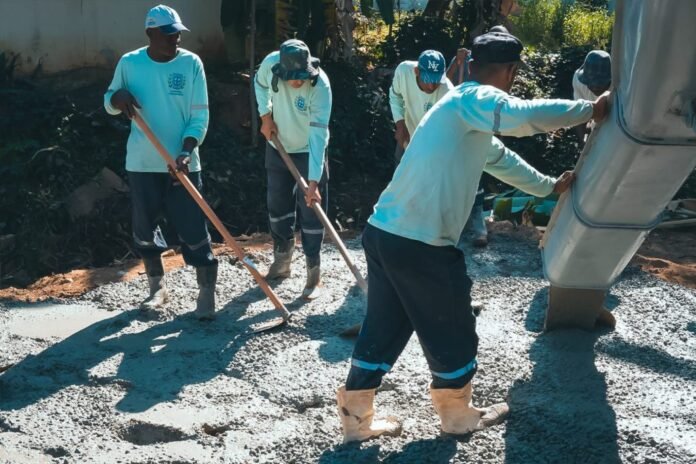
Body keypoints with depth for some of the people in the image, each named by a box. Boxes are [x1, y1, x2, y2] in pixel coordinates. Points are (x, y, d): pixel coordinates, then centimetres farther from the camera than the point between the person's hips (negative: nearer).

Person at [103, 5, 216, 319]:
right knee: (144, 228, 11)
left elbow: (199, 116, -5)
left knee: (193, 229, -2)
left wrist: (186, 152, -20)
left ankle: (206, 293, 7)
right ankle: (157, 287, 29)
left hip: (183, 163, -2)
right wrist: (119, 96, -14)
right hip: (142, 163, 2)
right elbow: (109, 104, 11)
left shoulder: (191, 63, -5)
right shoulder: (130, 63, -2)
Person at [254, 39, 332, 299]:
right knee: (277, 206, 14)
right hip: (277, 147, 5)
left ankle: (314, 274, 7)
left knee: (311, 212, -4)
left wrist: (313, 182, -38)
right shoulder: (270, 63, -21)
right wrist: (266, 116, -6)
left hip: (309, 152, -4)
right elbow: (260, 84, 6)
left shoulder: (320, 85, -32)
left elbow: (318, 135, -35)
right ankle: (281, 263, 31)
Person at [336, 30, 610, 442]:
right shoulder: (475, 100, -9)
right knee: (452, 333, 12)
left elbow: (500, 158, 35)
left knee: (383, 331, 18)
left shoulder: (466, 111, 22)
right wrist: (591, 110, -17)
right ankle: (459, 415, 31)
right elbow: (523, 116, -30)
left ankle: (356, 417, 26)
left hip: (385, 233, 9)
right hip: (420, 245, -9)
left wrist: (549, 186, 45)